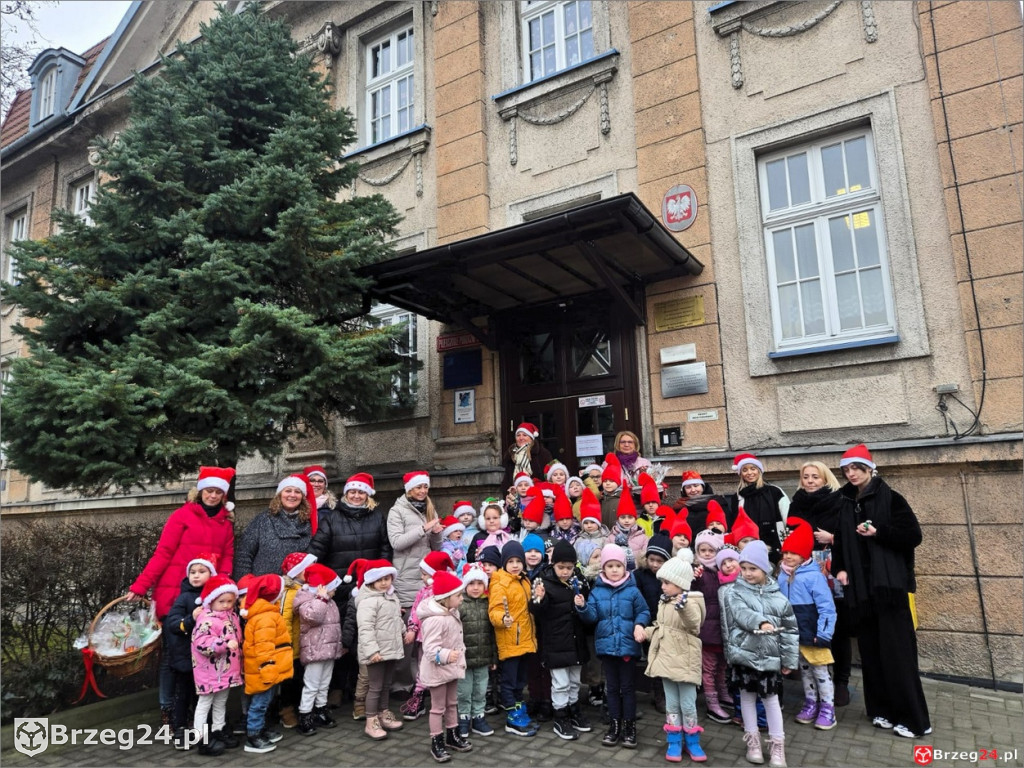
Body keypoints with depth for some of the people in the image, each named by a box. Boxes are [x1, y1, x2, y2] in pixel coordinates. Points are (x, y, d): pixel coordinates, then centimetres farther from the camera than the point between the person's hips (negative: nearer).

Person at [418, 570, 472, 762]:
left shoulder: (453, 613, 2)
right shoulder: (434, 619, -30)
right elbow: (430, 648, -33)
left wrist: (460, 659, 19)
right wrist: (445, 655, -49)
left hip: (452, 666, 9)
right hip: (437, 669, -9)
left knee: (452, 703, 21)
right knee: (438, 707, 6)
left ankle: (452, 736, 36)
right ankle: (437, 743, 20)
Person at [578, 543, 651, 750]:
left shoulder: (632, 590, -5)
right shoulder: (597, 591, -1)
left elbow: (644, 612, -2)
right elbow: (591, 616, -5)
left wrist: (639, 625, -20)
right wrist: (583, 608, -24)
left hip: (627, 645, -2)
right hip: (606, 645, 2)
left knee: (628, 687, 9)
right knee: (612, 687, 14)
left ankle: (629, 726, 22)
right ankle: (614, 725, 26)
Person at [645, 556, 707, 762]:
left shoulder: (691, 602, -14)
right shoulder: (663, 602, 9)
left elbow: (693, 624, -33)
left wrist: (684, 607, -51)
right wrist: (645, 632, 6)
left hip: (685, 661, -6)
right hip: (666, 659, 6)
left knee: (688, 705, 4)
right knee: (671, 704, 13)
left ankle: (692, 742, 22)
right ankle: (674, 742, 23)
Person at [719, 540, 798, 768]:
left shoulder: (777, 596, 1)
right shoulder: (733, 592, -5)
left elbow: (789, 628, 5)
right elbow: (742, 613, -22)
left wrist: (789, 659, 4)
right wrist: (761, 622, -41)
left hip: (769, 655, 1)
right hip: (745, 652, -1)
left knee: (771, 697, 9)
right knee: (747, 695, 11)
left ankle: (778, 744, 22)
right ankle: (753, 740, 25)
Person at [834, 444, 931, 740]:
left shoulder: (890, 499, -2)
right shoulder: (846, 502, 12)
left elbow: (913, 536, -7)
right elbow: (841, 540, 13)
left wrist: (878, 533, -18)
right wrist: (840, 568, -1)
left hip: (888, 584, -5)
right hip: (860, 585, 5)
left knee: (896, 652, -4)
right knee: (871, 650, 8)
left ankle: (914, 718, 6)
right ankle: (884, 710, 19)